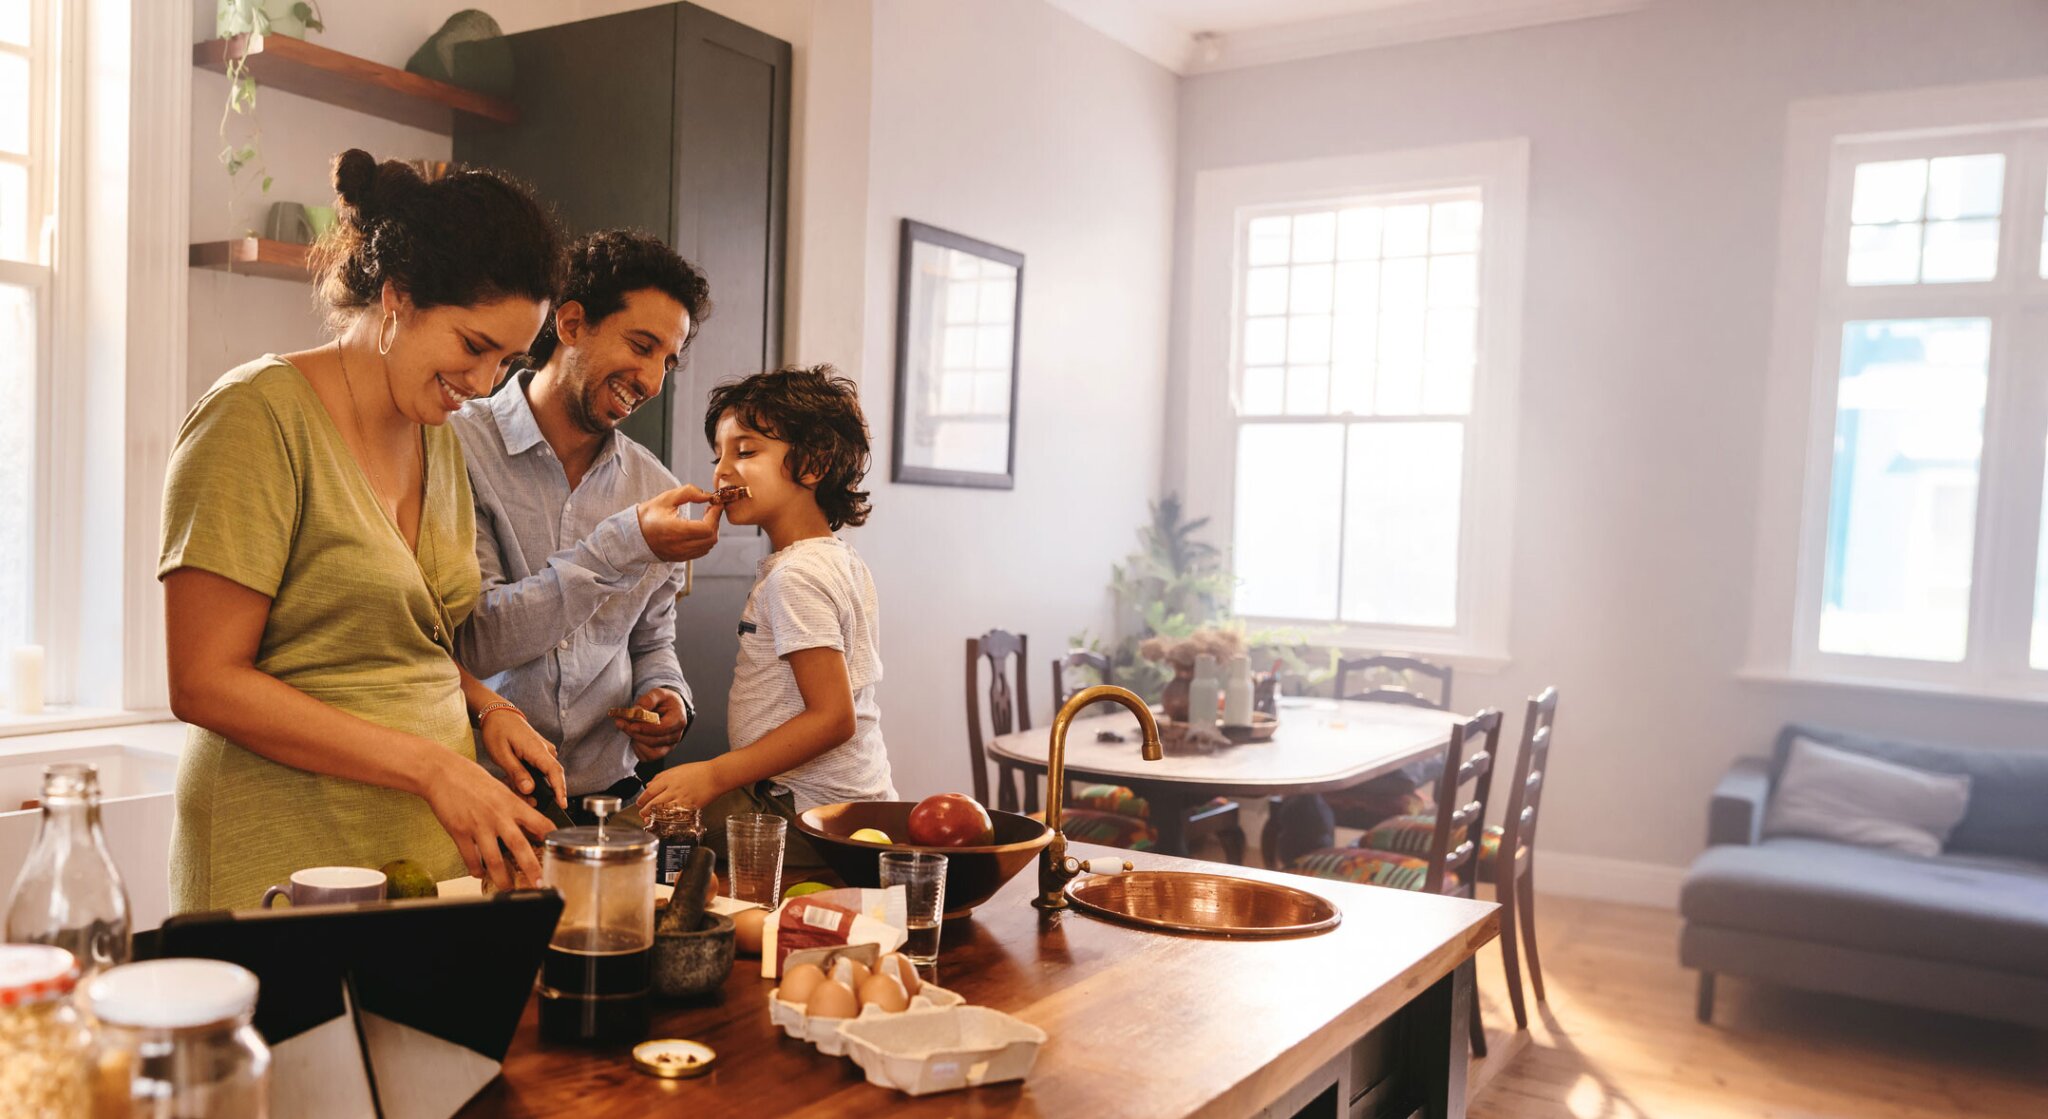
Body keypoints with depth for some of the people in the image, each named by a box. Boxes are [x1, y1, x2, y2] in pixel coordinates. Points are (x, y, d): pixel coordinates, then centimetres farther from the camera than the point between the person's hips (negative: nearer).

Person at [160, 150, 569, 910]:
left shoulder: (438, 436, 11)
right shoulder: (261, 417, -12)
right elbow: (204, 682, -16)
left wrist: (488, 709, 1)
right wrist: (431, 764, -20)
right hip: (291, 869, -6)